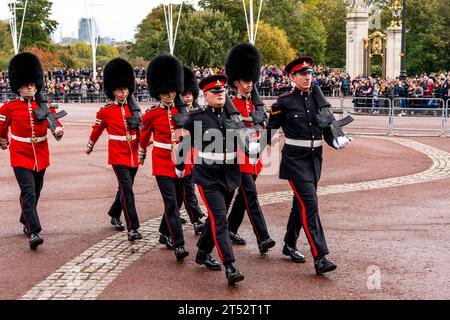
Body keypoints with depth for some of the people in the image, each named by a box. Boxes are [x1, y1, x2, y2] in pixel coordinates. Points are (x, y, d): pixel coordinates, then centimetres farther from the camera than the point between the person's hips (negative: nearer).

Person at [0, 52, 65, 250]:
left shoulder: (44, 106, 3)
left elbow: (55, 122, -2)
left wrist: (58, 130, -25)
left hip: (40, 157, 4)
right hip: (21, 157, -3)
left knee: (35, 192, 16)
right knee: (28, 192, -16)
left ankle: (26, 221, 40)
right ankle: (33, 232, -22)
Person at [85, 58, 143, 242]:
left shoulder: (133, 109, 5)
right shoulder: (105, 111, -4)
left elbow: (141, 129, 13)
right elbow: (96, 130, 11)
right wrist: (89, 147, 22)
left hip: (133, 156, 5)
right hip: (118, 156, -5)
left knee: (125, 188, 18)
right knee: (127, 190, -14)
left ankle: (114, 216, 42)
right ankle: (133, 228, -14)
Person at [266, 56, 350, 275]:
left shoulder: (318, 99, 7)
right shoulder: (284, 102, -7)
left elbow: (327, 130, 9)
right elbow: (271, 128, 2)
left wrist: (339, 142, -9)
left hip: (315, 158, 6)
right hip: (295, 160, -6)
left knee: (301, 203, 18)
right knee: (310, 204, -14)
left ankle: (290, 245, 36)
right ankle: (320, 258, -17)